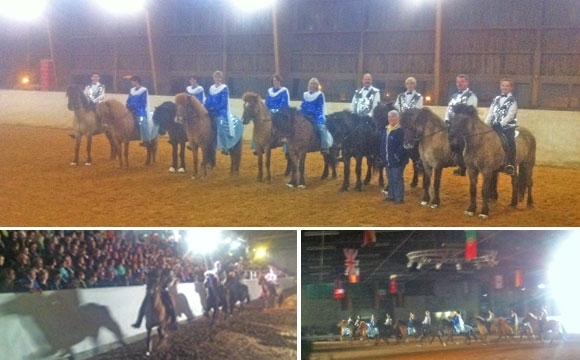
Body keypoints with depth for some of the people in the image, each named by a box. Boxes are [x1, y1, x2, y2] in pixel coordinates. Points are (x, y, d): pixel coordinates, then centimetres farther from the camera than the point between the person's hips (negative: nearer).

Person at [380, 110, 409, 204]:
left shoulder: (401, 130, -15)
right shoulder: (386, 129, 11)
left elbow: (403, 146, -20)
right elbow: (383, 144, 17)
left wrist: (398, 156, -23)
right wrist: (383, 155, 10)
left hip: (397, 160, -8)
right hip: (388, 160, 8)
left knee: (397, 179, -2)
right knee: (390, 179, 17)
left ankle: (399, 197, 5)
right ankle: (391, 195, 28)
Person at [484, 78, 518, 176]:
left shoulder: (512, 100, 3)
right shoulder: (496, 99, 17)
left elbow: (510, 115, -9)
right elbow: (490, 113, 12)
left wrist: (501, 124, -22)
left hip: (508, 127, -5)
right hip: (495, 127, 5)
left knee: (510, 142, -22)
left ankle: (511, 165, -22)